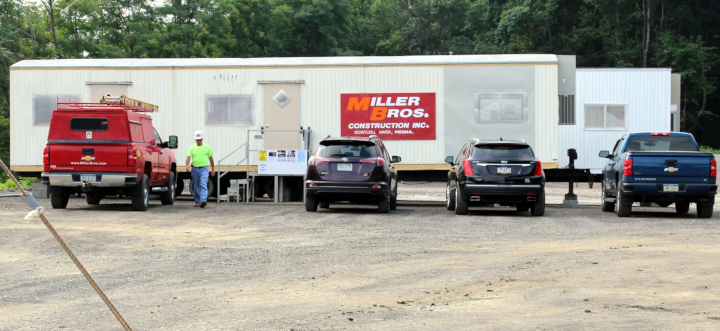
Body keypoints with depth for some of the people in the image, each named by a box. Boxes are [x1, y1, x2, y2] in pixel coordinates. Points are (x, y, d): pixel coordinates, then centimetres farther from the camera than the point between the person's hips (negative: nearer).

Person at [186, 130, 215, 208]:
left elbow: (211, 159, 13)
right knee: (196, 186, 9)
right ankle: (197, 201, 20)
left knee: (203, 184, -17)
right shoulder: (192, 148, 6)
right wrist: (187, 165, -23)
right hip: (195, 169, 2)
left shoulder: (207, 148, 7)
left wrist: (213, 169, 11)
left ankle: (203, 200, -30)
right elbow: (188, 157, -4)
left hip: (204, 168, -2)